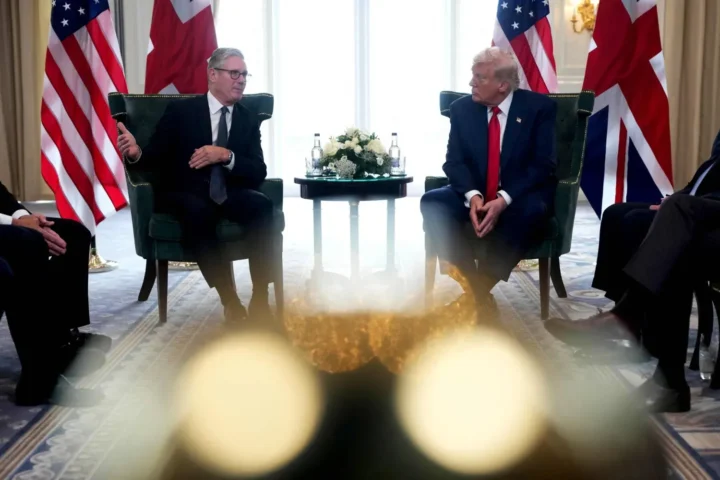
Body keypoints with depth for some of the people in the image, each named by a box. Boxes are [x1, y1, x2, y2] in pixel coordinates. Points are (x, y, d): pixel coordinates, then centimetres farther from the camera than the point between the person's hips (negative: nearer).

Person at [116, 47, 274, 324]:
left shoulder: (249, 120, 11)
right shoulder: (180, 111, 4)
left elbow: (258, 173, 1)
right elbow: (157, 157, -1)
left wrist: (226, 156, -18)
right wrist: (137, 152, -25)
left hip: (229, 195, 3)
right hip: (185, 194, -3)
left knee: (262, 205, -30)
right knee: (198, 212, -38)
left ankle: (259, 299, -28)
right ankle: (230, 301, -33)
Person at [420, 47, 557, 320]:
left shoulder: (539, 107, -6)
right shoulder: (462, 108, 3)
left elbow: (544, 165, -12)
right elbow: (454, 161, -1)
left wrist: (504, 199, -27)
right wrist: (472, 196, -23)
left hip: (520, 198, -3)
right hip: (474, 196, 3)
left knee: (532, 211, -38)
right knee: (432, 203, -26)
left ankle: (478, 291, -28)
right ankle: (473, 287, -26)